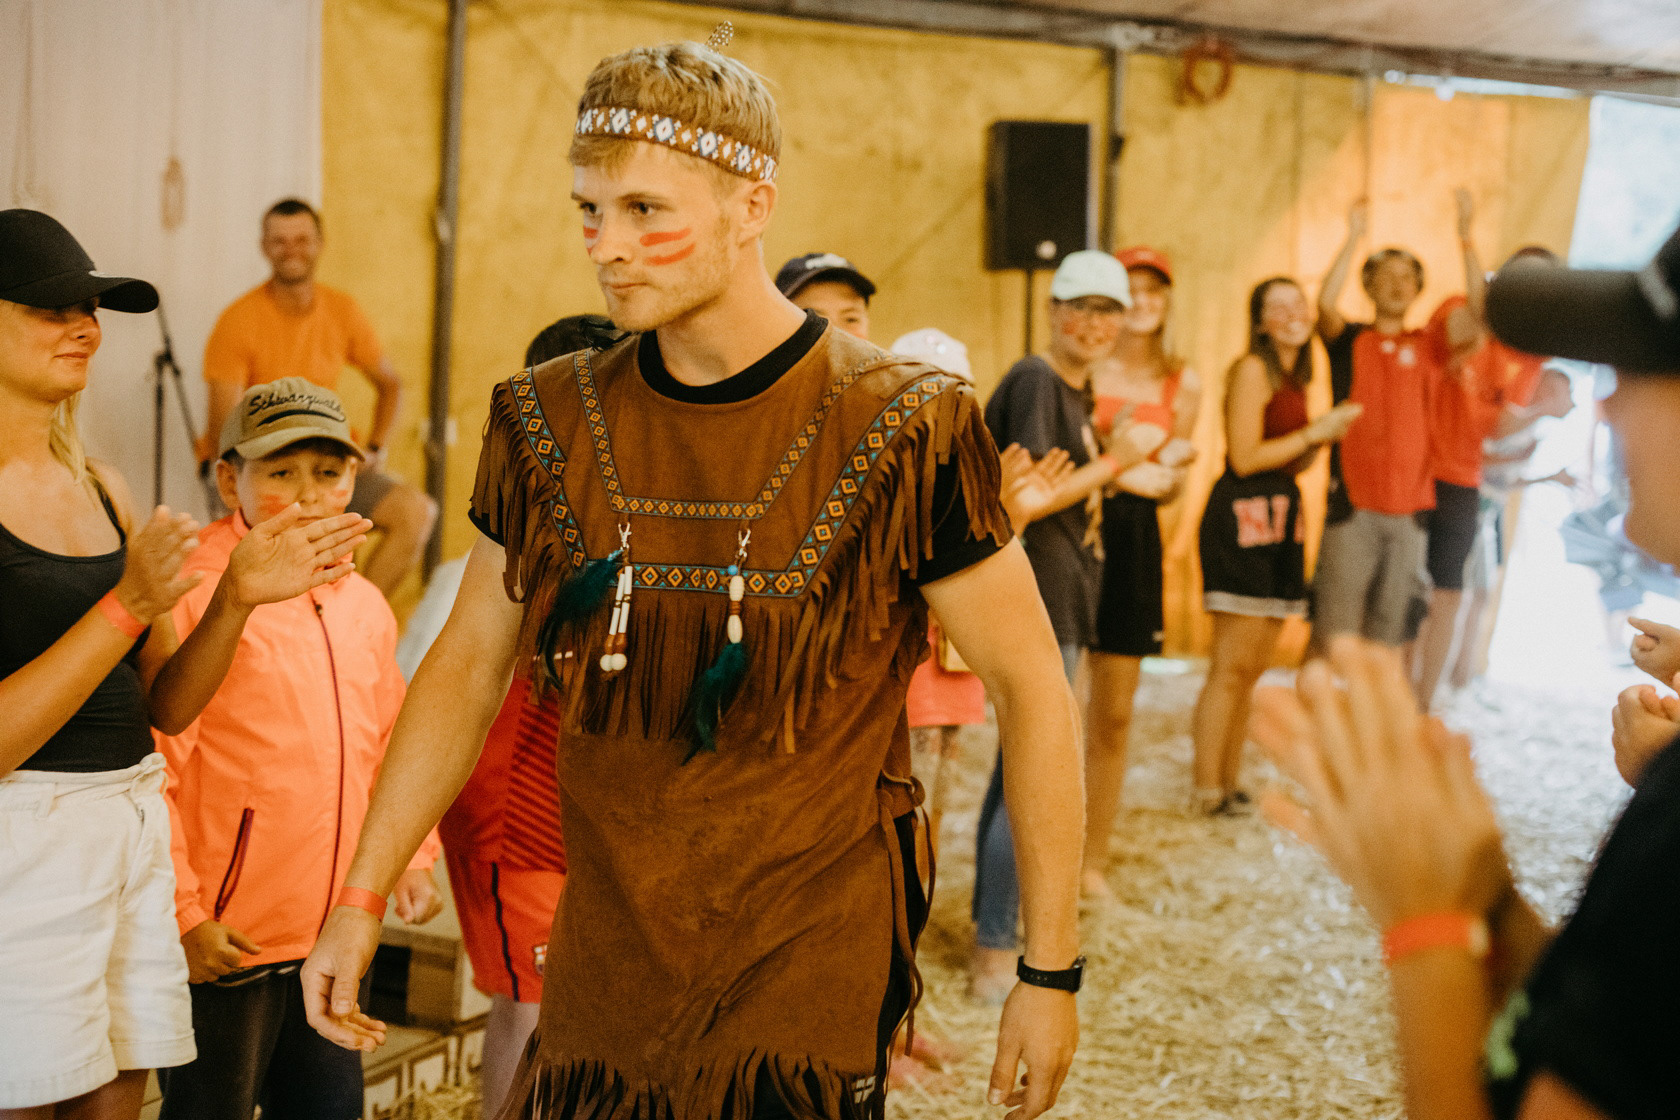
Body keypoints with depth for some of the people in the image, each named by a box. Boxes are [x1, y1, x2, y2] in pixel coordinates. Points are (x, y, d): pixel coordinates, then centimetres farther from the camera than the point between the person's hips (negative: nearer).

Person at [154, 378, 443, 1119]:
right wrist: (182, 914, -16)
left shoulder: (363, 605, 10)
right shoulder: (198, 593, -14)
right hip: (224, 943, -7)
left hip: (332, 938, 7)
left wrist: (412, 856, 11)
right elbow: (153, 764, -16)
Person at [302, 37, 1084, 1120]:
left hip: (808, 984, -4)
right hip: (600, 980, 4)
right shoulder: (555, 419, 1)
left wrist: (1051, 973, -6)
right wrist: (362, 896, 7)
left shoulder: (900, 430, -13)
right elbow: (470, 663, 10)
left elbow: (1032, 689, -7)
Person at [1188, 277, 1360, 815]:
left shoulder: (1295, 378, 19)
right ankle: (1205, 791, -2)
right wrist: (1313, 432, -9)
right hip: (1243, 517, -9)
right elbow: (1245, 458, -15)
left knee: (1252, 668, 11)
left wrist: (1323, 438, 4)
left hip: (1281, 519, 9)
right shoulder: (1252, 369, -8)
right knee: (1232, 666, -8)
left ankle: (1230, 785, 18)